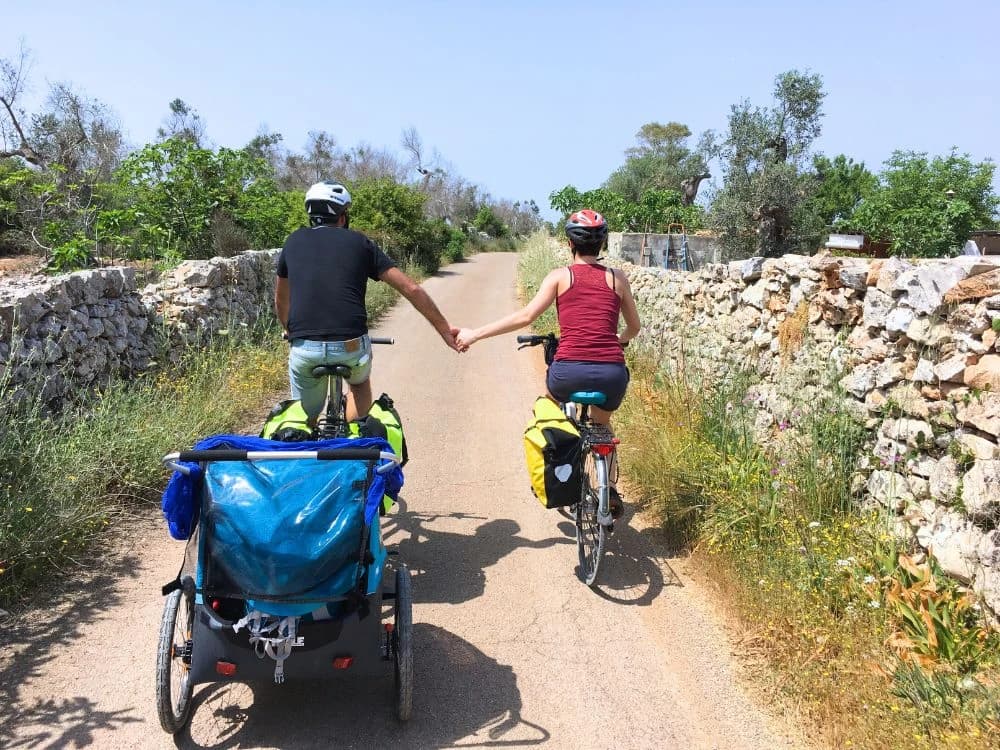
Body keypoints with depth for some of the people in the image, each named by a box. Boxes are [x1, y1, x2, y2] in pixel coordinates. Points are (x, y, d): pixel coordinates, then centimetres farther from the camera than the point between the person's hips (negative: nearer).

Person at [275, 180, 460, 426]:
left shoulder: (294, 241, 14)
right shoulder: (359, 243, 10)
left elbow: (281, 300, 25)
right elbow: (412, 289, 6)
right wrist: (444, 329, 12)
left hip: (304, 349, 1)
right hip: (351, 347, 0)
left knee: (306, 420, 20)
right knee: (360, 383, 34)